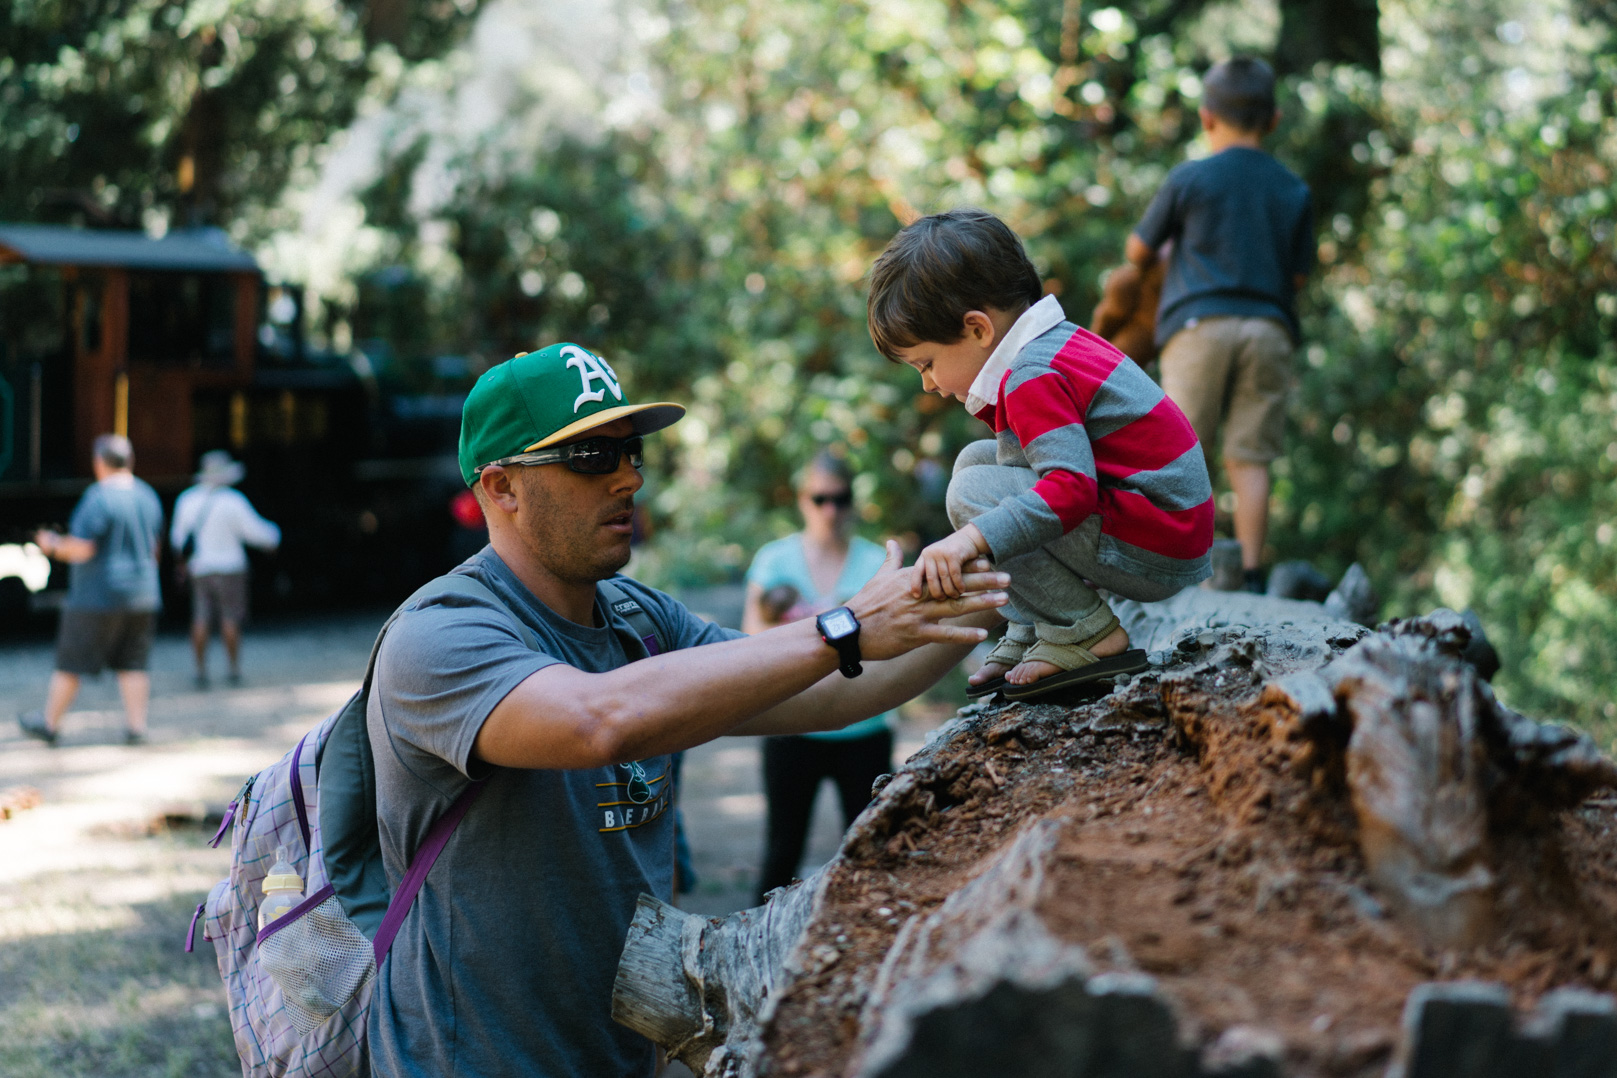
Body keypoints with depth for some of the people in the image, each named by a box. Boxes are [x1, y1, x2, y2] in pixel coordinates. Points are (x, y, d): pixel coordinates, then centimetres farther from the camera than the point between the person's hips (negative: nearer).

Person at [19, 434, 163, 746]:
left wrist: (53, 545, -2)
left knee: (70, 663, 5)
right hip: (142, 596, 7)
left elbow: (82, 549, -19)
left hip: (98, 597, -6)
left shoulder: (98, 498, -16)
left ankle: (49, 723, 15)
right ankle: (136, 726, 3)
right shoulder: (148, 497, 7)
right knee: (133, 664, 8)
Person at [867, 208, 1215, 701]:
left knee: (973, 493, -17)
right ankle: (1028, 633, 9)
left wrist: (974, 538, -37)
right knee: (978, 458, 15)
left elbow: (1072, 488, -31)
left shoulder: (1033, 379, -19)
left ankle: (1086, 636, -10)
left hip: (1155, 557, -11)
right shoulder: (1057, 345, 13)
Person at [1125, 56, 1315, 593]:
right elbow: (1299, 276, 13)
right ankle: (1250, 574, -2)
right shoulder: (1295, 191, 11)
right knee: (1249, 459, 2)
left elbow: (1138, 251, 11)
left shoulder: (1188, 180, 3)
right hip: (1269, 328, 3)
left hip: (1200, 323, -3)